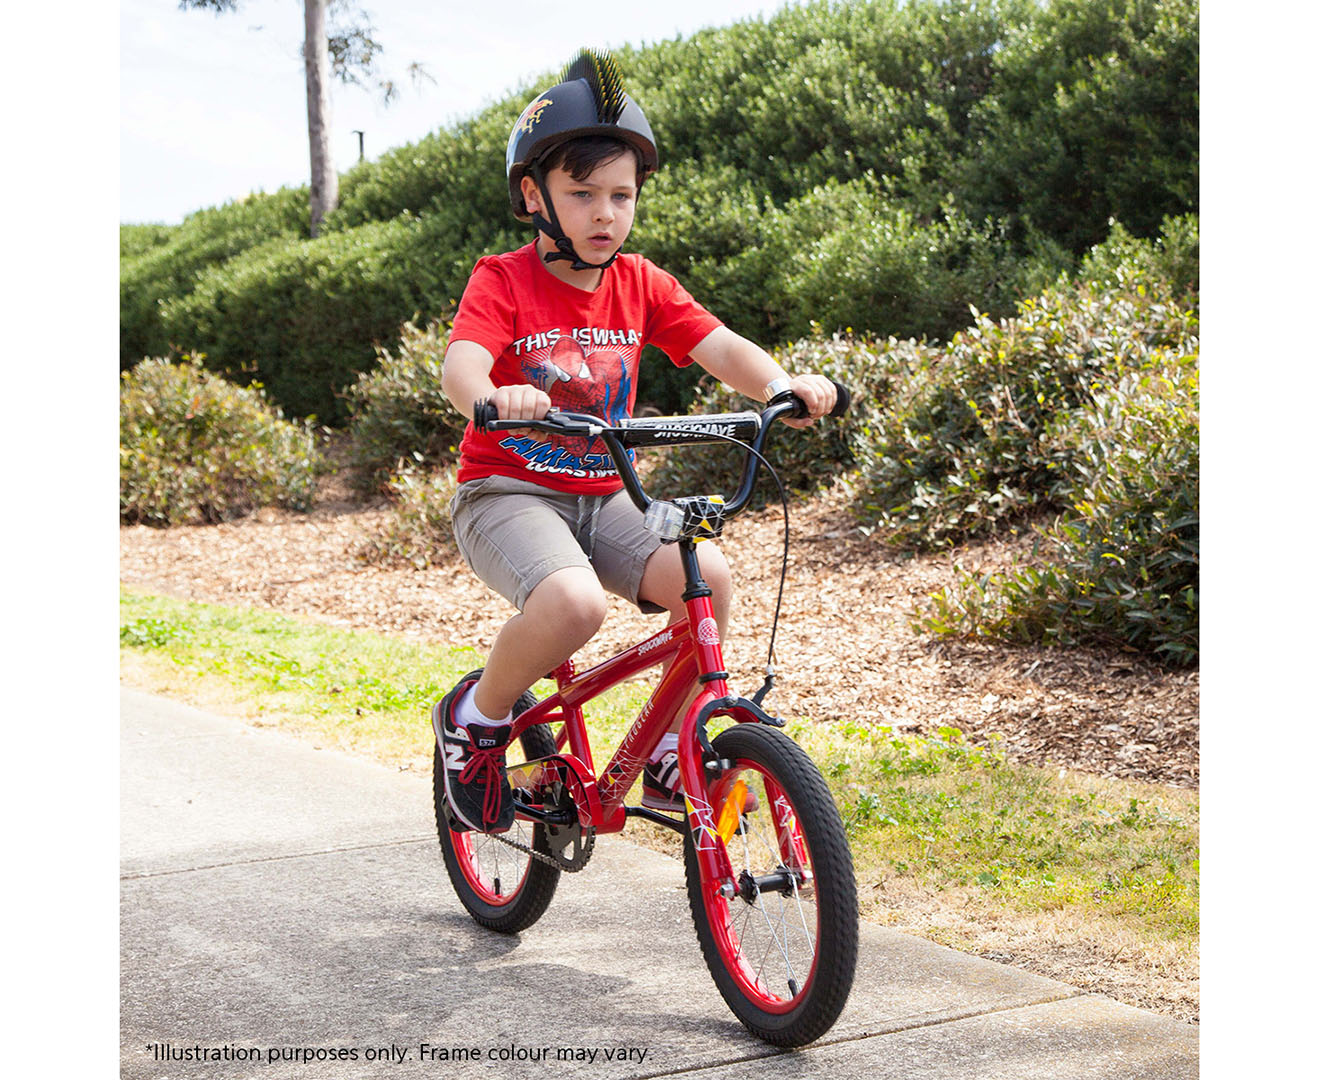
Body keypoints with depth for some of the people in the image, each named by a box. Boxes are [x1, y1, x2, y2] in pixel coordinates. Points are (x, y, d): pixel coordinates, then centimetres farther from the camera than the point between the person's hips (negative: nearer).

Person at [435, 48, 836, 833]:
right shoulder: (504, 281, -9)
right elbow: (460, 363, -26)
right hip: (507, 493, -5)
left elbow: (720, 348, -6)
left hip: (604, 496, 5)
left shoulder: (640, 284, 5)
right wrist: (494, 394, -51)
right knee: (575, 602, -34)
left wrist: (783, 383, -28)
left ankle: (669, 759, -3)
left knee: (705, 573, -22)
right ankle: (477, 718, -4)